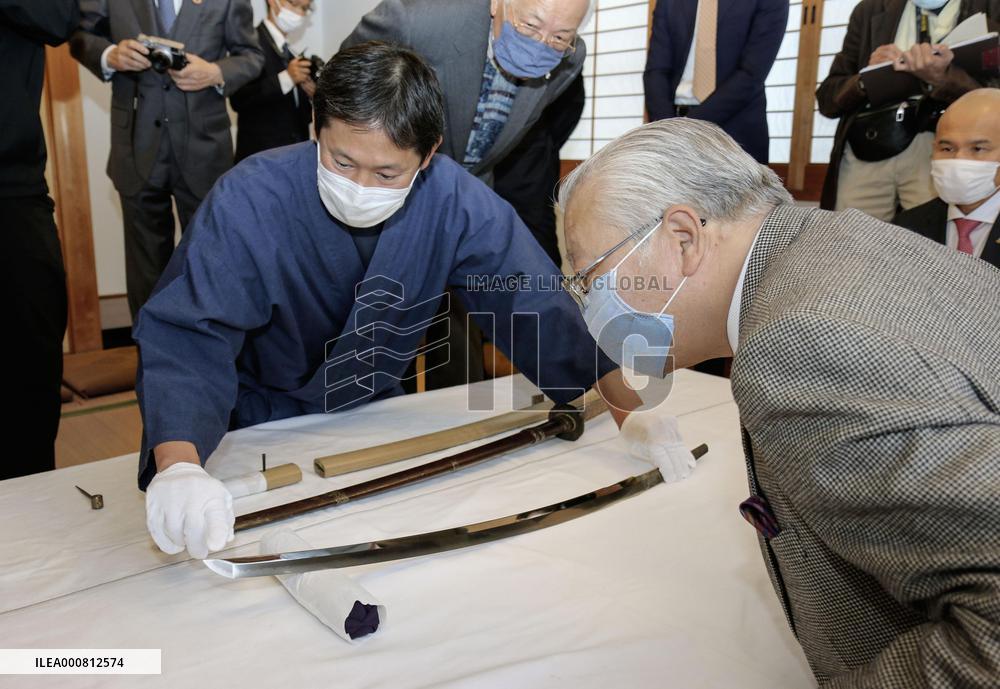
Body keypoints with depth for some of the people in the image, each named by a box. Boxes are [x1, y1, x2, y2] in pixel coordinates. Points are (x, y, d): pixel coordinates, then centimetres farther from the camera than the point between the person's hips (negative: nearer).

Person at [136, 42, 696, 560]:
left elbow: (539, 307, -16)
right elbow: (188, 336, -34)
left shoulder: (457, 202, -19)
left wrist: (632, 409, -24)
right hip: (253, 430, -1)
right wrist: (177, 467, -52)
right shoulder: (250, 200, -27)